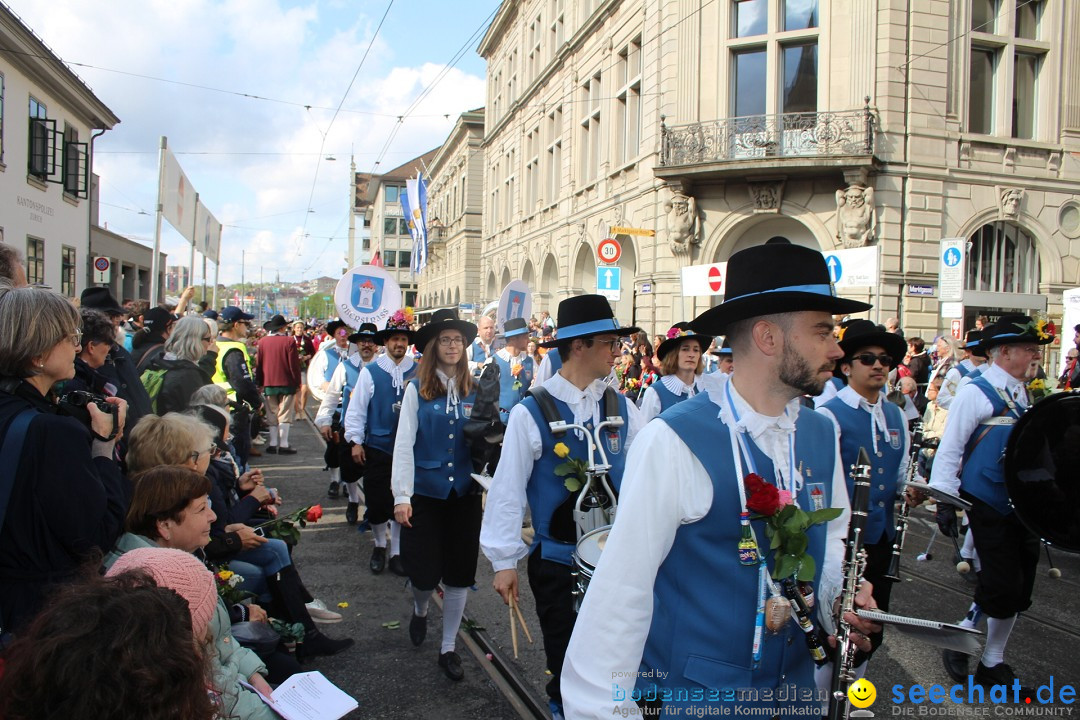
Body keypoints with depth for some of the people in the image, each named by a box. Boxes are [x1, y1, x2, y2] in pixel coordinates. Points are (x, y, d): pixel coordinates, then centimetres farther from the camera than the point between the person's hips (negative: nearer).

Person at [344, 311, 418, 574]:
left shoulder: (418, 372, 0)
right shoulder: (370, 372, -1)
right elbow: (356, 408, 1)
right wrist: (355, 441, -3)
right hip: (376, 447, 0)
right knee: (376, 500, 6)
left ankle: (397, 551, 21)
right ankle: (380, 546, 29)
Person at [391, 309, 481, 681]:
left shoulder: (473, 390, 4)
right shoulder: (418, 388, -5)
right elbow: (404, 443, -8)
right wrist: (401, 496, -11)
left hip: (464, 493, 3)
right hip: (426, 491, -2)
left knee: (459, 573, 7)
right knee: (424, 571, 3)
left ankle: (448, 647, 25)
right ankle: (420, 610, 39)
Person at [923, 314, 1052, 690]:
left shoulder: (1022, 394, 12)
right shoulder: (975, 393, -12)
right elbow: (950, 449, -14)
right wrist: (944, 500, -18)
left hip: (1022, 507, 8)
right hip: (989, 509, -7)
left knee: (1017, 591, 10)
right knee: (1000, 588, -8)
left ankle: (992, 664, 25)